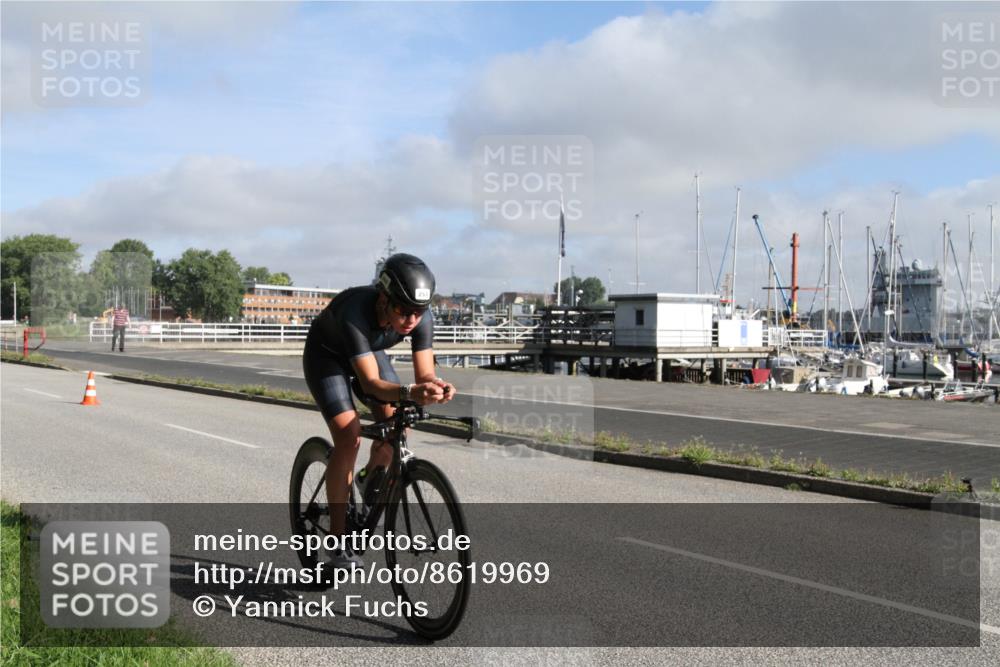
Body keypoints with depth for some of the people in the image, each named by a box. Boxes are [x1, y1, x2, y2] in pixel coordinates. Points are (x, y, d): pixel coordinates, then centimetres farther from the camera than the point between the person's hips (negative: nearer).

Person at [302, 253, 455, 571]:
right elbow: (371, 382, -44)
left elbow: (424, 373, -27)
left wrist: (436, 387, -50)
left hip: (370, 353, 5)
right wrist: (409, 393, -62)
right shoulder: (354, 313, -41)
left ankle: (369, 481, 20)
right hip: (326, 356, -5)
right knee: (349, 437, -20)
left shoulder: (422, 317, -27)